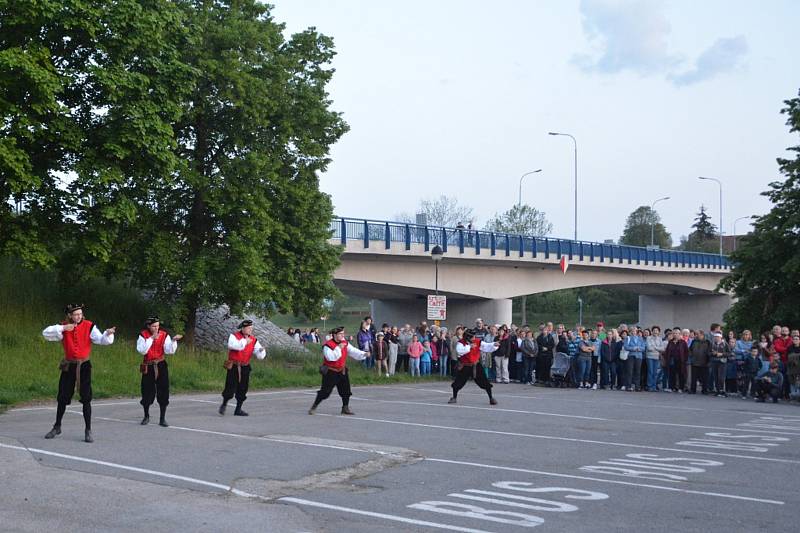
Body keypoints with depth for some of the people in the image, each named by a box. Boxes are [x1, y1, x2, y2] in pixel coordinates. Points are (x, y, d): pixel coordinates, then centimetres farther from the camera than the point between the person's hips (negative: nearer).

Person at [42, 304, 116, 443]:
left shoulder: (89, 326, -6)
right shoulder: (63, 327, -1)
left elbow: (102, 340, -15)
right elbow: (46, 333, -12)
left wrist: (108, 334, -37)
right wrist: (62, 328, -23)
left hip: (84, 366, -2)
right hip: (68, 366, 2)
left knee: (86, 398, -4)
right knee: (62, 398, 12)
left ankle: (88, 431, 4)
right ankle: (57, 427, 30)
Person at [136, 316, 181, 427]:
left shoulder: (164, 335, -3)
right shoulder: (143, 335, -6)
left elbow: (169, 351, -11)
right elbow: (141, 350, -19)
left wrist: (173, 340, -27)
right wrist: (151, 338, -22)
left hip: (161, 366, 1)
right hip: (148, 367, -1)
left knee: (163, 392, -2)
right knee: (147, 392, 6)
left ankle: (162, 419, 7)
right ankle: (146, 416, 28)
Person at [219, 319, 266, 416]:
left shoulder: (253, 340, 4)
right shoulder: (234, 336, -6)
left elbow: (260, 355, -1)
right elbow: (232, 345, -29)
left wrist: (261, 350, -24)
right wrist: (244, 342, -29)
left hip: (245, 368, 4)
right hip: (233, 367, -4)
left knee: (243, 389, 7)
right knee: (230, 388, -6)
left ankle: (238, 410, 20)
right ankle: (224, 405, 17)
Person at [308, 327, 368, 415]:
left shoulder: (345, 343, 4)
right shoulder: (328, 345, -18)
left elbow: (353, 351, -2)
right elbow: (331, 357, -30)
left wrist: (363, 354, -16)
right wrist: (338, 348, -30)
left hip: (342, 371, 7)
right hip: (330, 372, -7)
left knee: (346, 390, 6)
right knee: (325, 392, -7)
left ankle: (345, 408, 19)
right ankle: (313, 407, 6)